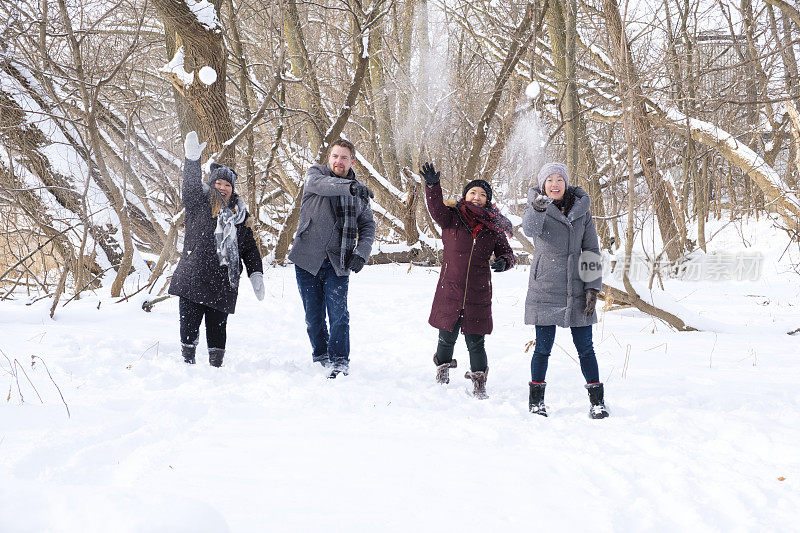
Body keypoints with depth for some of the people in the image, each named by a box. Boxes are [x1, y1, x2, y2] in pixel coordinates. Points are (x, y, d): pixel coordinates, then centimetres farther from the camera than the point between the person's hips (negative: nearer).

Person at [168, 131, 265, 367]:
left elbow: (250, 247, 16)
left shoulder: (238, 215, 15)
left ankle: (216, 365, 12)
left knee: (217, 326, 4)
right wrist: (193, 159, -29)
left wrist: (256, 274, 5)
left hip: (223, 281, 2)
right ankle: (187, 362, 11)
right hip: (193, 276, -2)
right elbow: (191, 185, -14)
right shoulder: (198, 204, 6)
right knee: (189, 322, -1)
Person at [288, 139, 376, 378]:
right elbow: (320, 184, -23)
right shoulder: (315, 174, 1)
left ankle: (339, 360, -2)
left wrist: (361, 252, -7)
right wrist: (349, 186, -42)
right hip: (308, 258, -1)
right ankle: (320, 354, 25)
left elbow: (367, 226, 12)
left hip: (338, 263, 1)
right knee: (313, 315, 7)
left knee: (338, 314, -10)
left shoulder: (359, 192, 11)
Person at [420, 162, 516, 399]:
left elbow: (507, 253, 14)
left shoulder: (494, 228, 7)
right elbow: (437, 209, -17)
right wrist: (432, 186, -32)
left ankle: (479, 382, 16)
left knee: (475, 341, 1)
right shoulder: (452, 218, 3)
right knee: (447, 337, 6)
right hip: (449, 289, 0)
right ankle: (442, 374, 32)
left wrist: (504, 261, -9)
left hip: (478, 293, 0)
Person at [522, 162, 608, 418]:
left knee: (585, 347, 4)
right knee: (543, 347, 2)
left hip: (576, 290, 2)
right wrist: (537, 208, -44)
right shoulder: (536, 207, 0)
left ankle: (597, 401, 12)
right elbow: (530, 229, -23)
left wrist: (593, 287, 2)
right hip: (545, 290, -2)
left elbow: (591, 250, 9)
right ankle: (536, 401, 15)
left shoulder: (582, 211, 7)